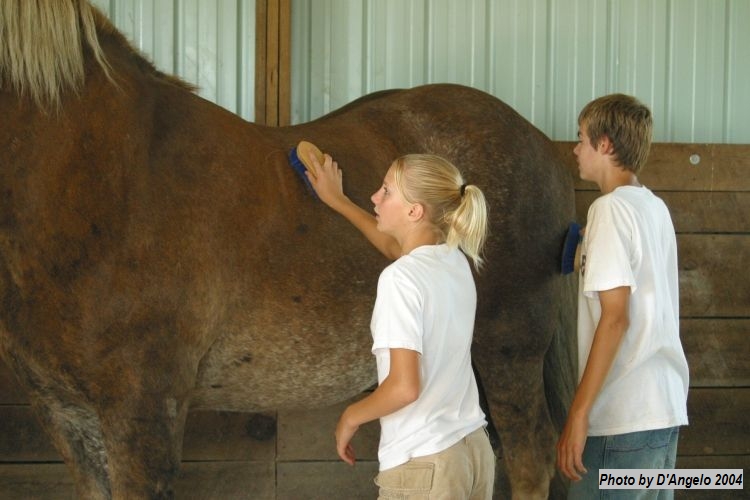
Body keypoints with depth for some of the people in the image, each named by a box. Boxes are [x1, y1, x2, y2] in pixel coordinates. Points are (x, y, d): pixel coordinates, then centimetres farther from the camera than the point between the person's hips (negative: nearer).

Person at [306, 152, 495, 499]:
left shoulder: (401, 278, -17)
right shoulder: (455, 260, 6)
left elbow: (405, 387, -22)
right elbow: (395, 246, 30)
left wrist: (350, 417, -5)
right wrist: (337, 200, 38)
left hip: (423, 465, -8)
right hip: (475, 449, 8)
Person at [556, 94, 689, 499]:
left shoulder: (612, 207, -11)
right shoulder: (654, 207, 14)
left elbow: (615, 318, -17)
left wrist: (578, 412, -17)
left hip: (624, 419, -9)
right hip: (665, 409, 9)